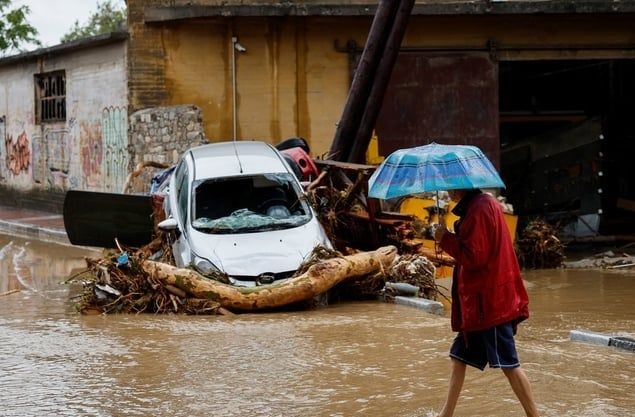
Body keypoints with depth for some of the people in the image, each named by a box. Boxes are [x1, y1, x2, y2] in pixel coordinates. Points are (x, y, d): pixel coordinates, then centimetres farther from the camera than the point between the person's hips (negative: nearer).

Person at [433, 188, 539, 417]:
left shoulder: (479, 209, -18)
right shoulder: (481, 204, 14)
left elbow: (474, 255, -22)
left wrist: (446, 239, -12)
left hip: (489, 301, -11)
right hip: (479, 300, 11)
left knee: (508, 364, -6)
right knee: (459, 356, 15)